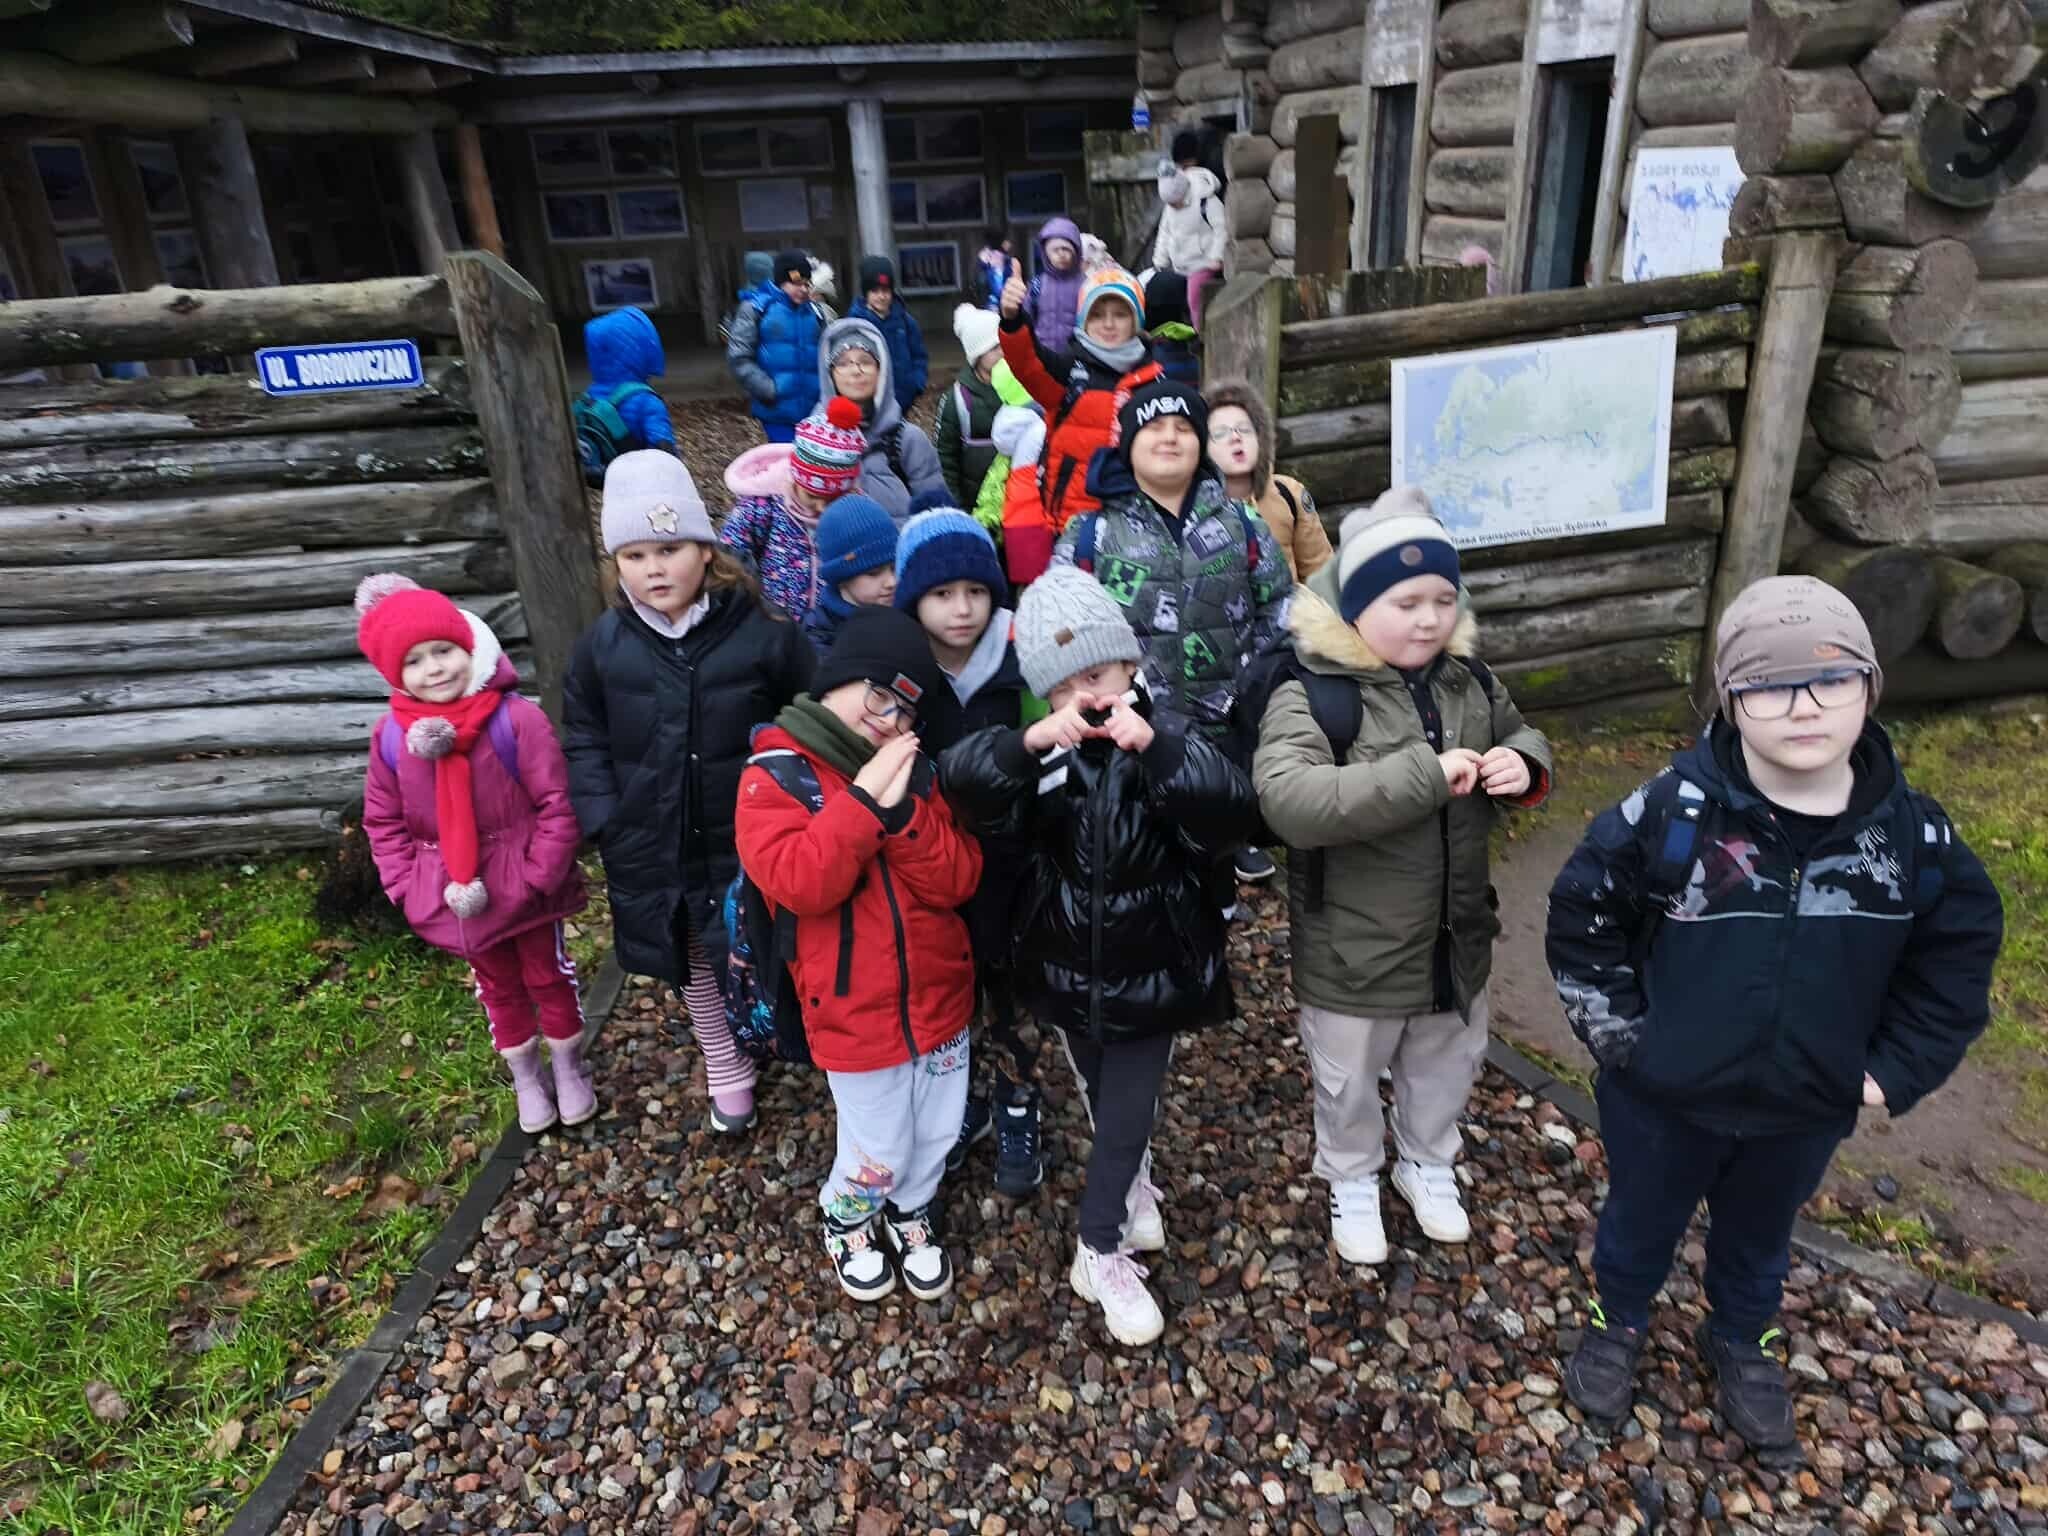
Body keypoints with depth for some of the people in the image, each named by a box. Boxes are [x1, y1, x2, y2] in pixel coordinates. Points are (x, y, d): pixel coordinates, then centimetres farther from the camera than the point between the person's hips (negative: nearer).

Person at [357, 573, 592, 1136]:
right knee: (497, 988, 22)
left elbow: (557, 803, -18)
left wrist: (538, 875, -20)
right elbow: (383, 822, 3)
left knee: (549, 977, 17)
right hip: (456, 898, 3)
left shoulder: (516, 718, -20)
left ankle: (569, 1070, 40)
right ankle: (526, 1079, 43)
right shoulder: (391, 737, -8)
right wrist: (409, 886, -6)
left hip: (523, 888, -3)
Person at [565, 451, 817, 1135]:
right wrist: (604, 820, -6)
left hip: (750, 844, -3)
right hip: (654, 849, 4)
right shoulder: (603, 643, -7)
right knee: (691, 958, 22)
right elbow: (583, 738, 4)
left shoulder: (762, 634, -16)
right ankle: (725, 1067, 46)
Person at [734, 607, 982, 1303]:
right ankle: (847, 1220, 45)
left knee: (936, 1136, 20)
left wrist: (903, 810, -23)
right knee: (878, 1155, 12)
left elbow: (958, 880, -8)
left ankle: (911, 1212, 51)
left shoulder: (915, 772, 1)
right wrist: (862, 799, -28)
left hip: (939, 998, 4)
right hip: (855, 1014, -4)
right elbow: (798, 884, -26)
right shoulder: (774, 776, -12)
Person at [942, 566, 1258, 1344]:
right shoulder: (1045, 755, -11)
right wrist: (1030, 742, -46)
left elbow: (1233, 807, -33)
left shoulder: (1169, 744, -15)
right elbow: (960, 778, -28)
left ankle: (1100, 1253, 33)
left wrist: (1156, 746, -48)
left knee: (1125, 1113, 9)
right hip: (1069, 970, 2)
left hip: (1153, 972, -2)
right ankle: (1135, 1180, 54)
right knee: (1109, 1106, 23)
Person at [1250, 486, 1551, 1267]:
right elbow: (1286, 800, -39)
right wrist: (1423, 775, -41)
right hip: (1353, 950, -5)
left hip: (1456, 935, 6)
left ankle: (1428, 1163, 55)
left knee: (1448, 1062, 27)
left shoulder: (1468, 677, -3)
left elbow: (1520, 737, 16)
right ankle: (1352, 1181, 47)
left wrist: (1523, 766, -10)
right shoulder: (1310, 694, -24)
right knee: (1349, 1079, 18)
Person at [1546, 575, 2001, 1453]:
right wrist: (1617, 1032, -12)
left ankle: (1740, 1342, 57)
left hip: (1807, 1109, 3)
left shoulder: (1913, 832, -13)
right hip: (1663, 1096, -2)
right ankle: (1619, 1324, 51)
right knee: (1642, 1223, 22)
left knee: (1759, 1235, 28)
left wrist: (1896, 1070, -2)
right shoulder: (1672, 811, -23)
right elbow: (1580, 912, -12)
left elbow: (1961, 947, 2)